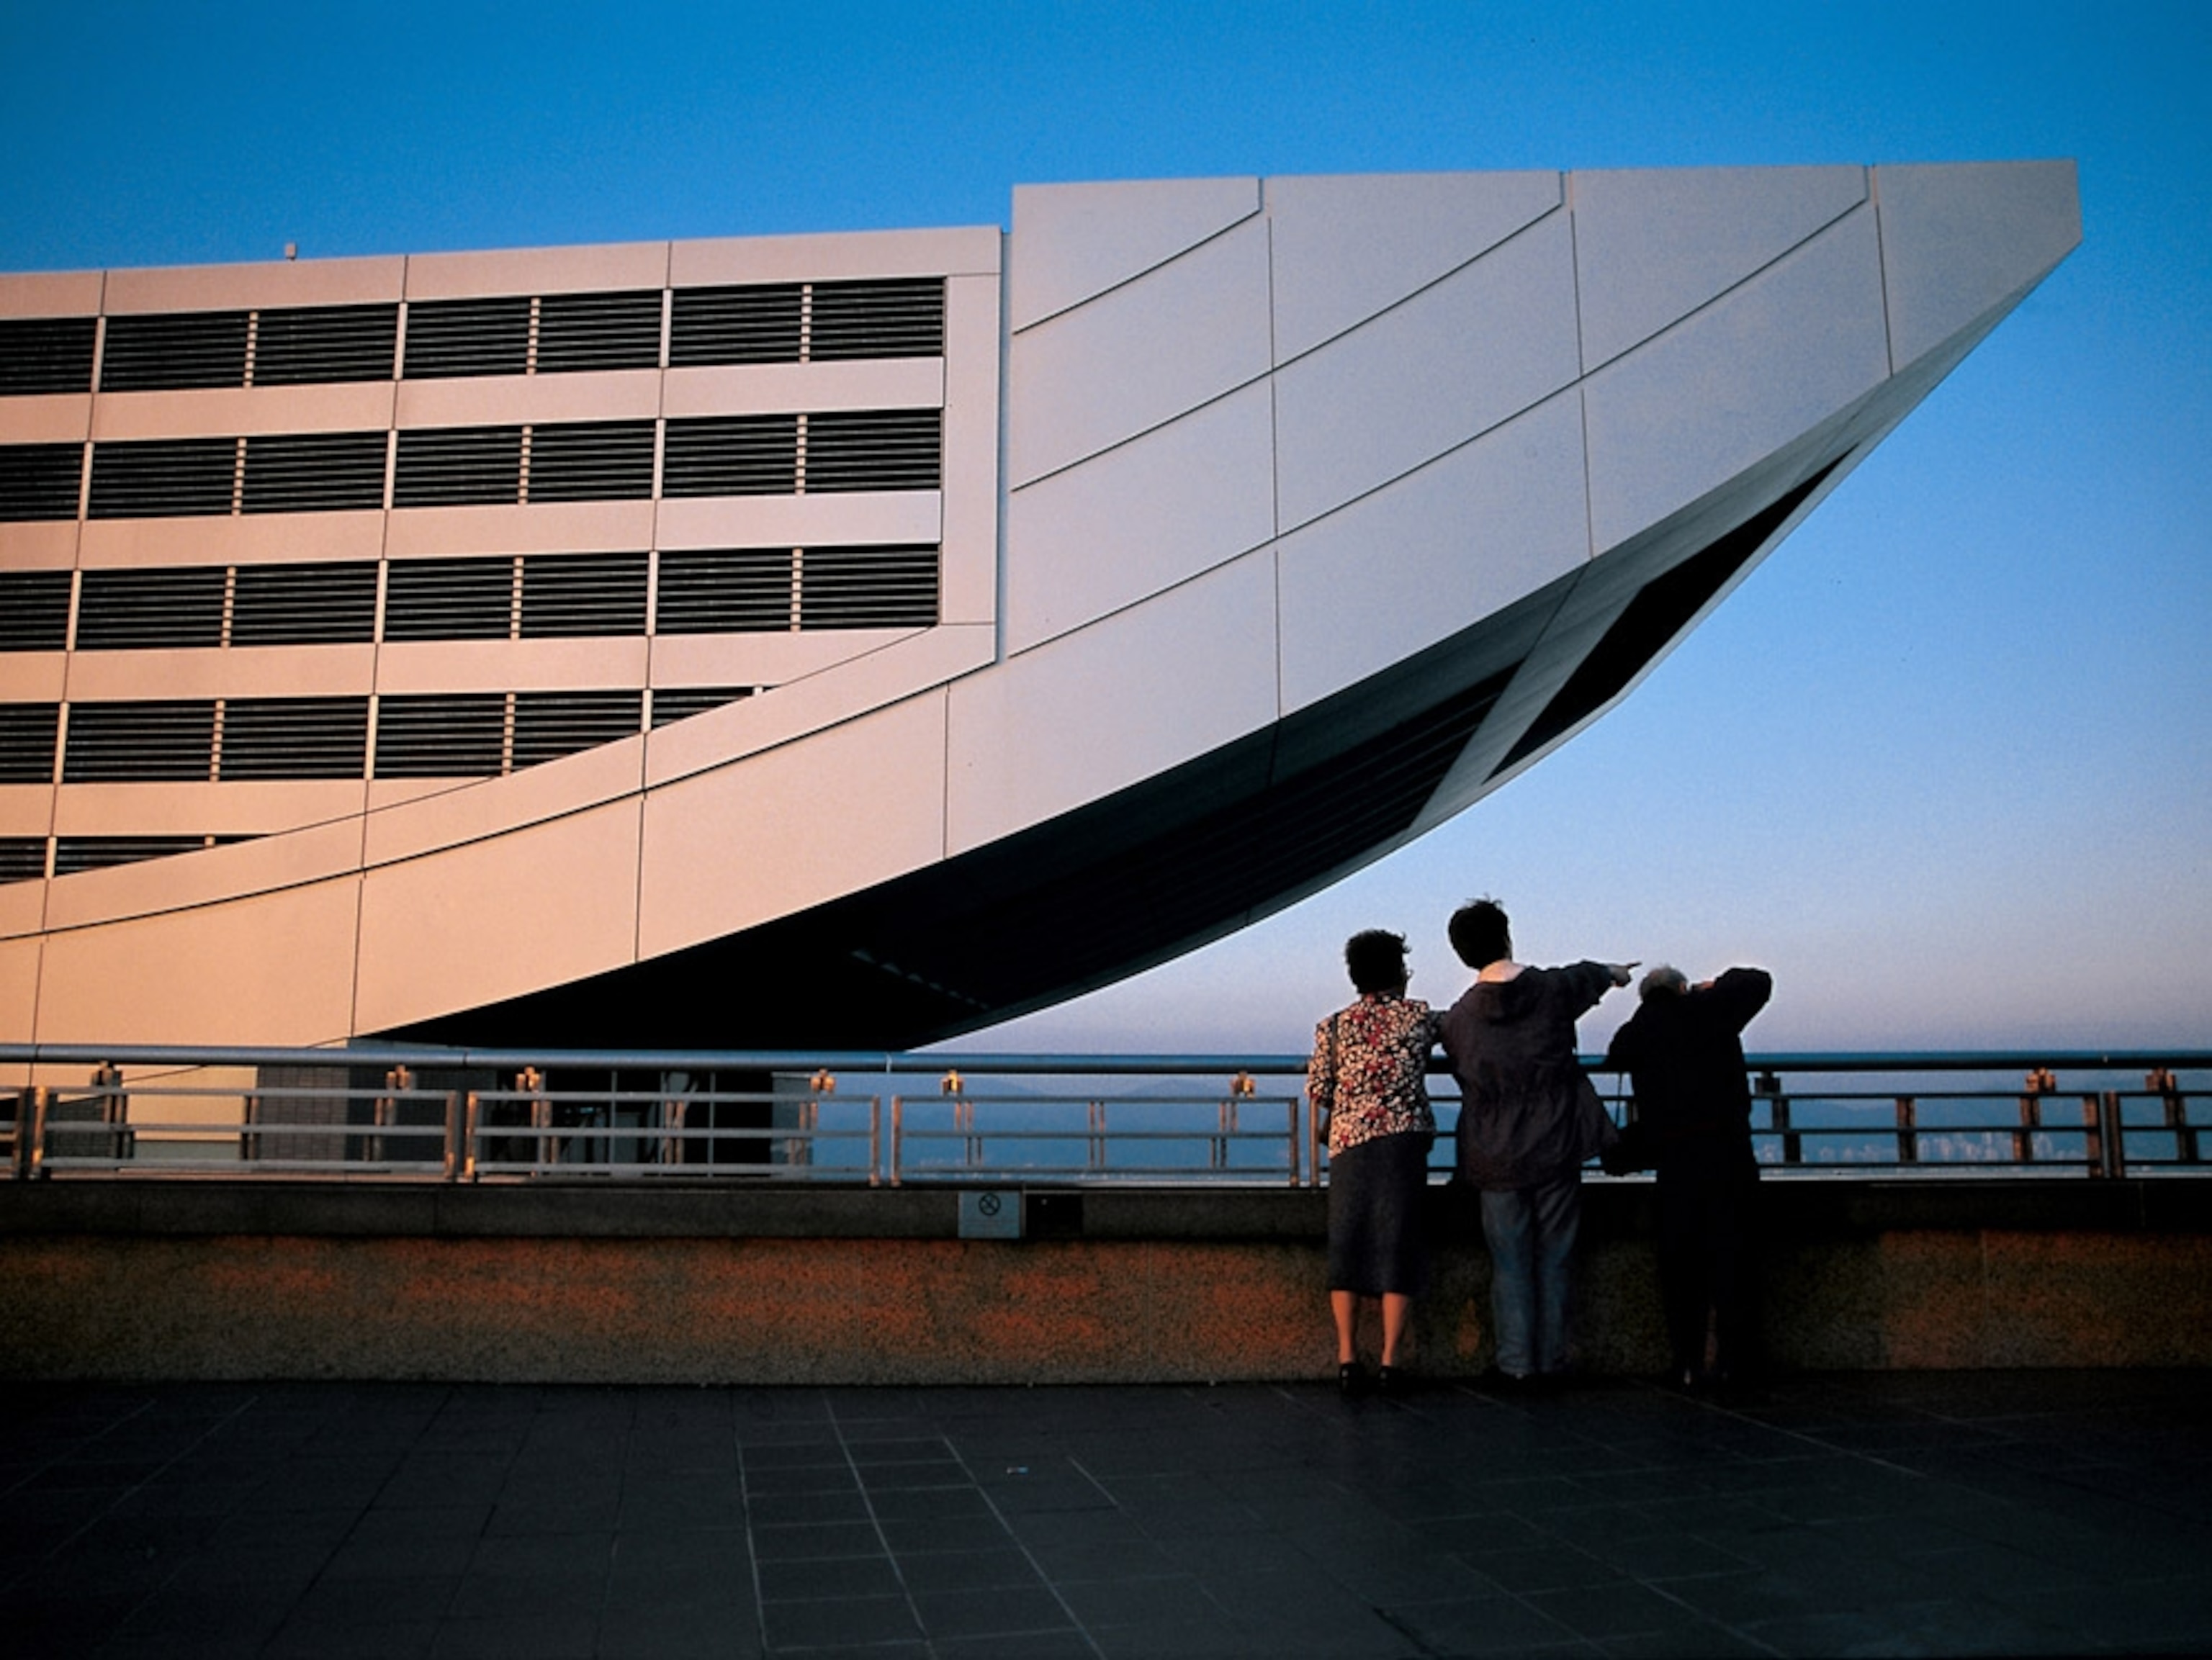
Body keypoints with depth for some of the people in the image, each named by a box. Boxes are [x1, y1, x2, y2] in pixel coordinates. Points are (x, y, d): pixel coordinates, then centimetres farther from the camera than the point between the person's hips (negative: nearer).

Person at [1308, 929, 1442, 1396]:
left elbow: (1316, 1091, 3)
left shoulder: (1333, 1026, 5)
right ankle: (1390, 1360, 5)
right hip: (1406, 1142, -1)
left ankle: (1347, 1358, 7)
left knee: (1347, 1247, 8)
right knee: (1398, 1246, 5)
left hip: (1350, 1143, 1)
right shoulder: (1420, 1016, 3)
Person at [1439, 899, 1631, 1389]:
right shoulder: (1554, 988, -5)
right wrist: (1613, 971, 43)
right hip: (1556, 1149, 1)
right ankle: (1552, 1362, 17)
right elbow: (1588, 975, 19)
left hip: (1497, 1159, 0)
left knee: (1510, 1263, 8)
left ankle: (1517, 1365, 10)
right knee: (1555, 1260, 11)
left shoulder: (1458, 1018, -7)